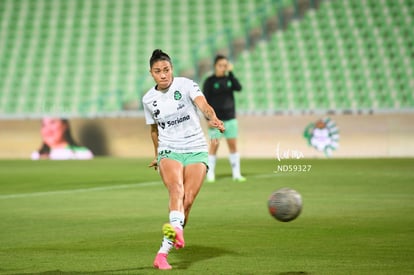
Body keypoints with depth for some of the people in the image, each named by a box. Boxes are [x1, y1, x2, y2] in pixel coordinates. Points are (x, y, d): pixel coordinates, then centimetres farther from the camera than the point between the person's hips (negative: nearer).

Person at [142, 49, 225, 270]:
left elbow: (203, 105, -24)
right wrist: (157, 155, 30)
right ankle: (176, 229, -55)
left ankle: (163, 251, -4)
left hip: (196, 150, -1)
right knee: (176, 189, -29)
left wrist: (212, 118, -45)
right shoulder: (148, 99, 6)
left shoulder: (185, 85, -6)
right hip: (169, 151, 1)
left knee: (187, 201, -12)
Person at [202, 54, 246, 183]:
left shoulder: (229, 79, 8)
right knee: (214, 145, -4)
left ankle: (236, 174, 7)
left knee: (233, 144, 3)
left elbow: (238, 88, -10)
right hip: (216, 119, -3)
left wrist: (231, 73, -13)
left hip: (230, 118, 3)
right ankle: (210, 174, 1)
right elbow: (205, 101, -4)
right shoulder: (210, 81, -2)